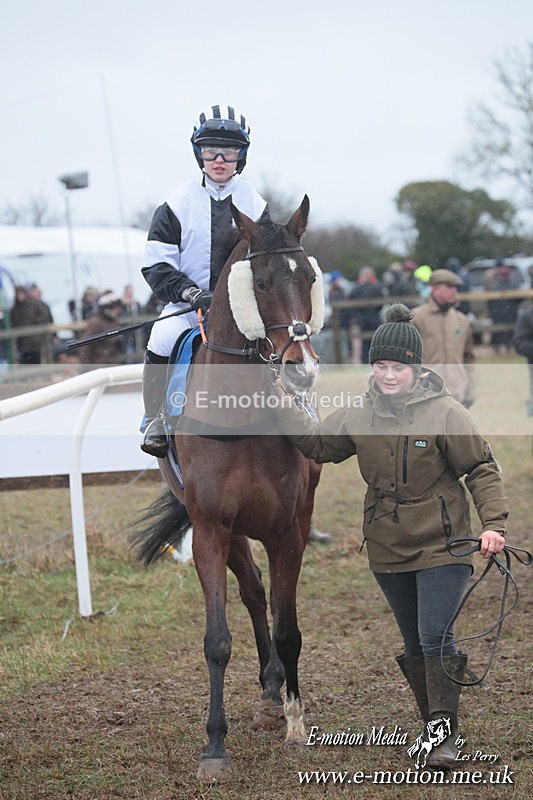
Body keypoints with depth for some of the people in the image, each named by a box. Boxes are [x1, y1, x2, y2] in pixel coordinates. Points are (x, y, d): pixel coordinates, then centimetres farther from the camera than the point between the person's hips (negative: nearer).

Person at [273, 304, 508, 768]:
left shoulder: (445, 413, -10)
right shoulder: (360, 415, 3)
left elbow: (482, 469, -7)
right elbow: (317, 443, 14)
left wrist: (494, 523, -18)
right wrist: (284, 410, 0)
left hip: (441, 546, -5)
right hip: (388, 551, 5)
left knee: (436, 639, -15)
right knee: (415, 646, 13)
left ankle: (445, 733, -7)